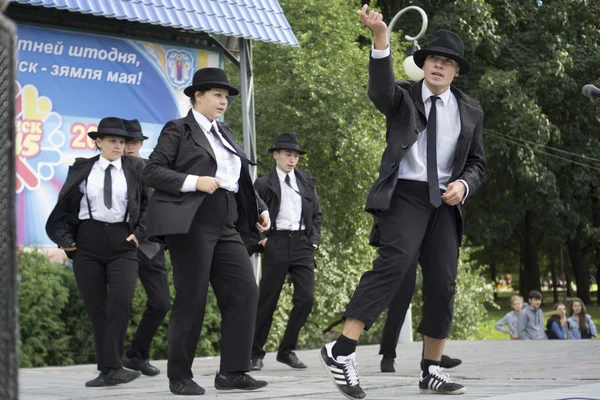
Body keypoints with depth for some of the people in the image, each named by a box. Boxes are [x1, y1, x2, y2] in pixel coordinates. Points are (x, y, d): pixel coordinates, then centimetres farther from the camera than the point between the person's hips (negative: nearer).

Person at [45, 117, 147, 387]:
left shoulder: (135, 169, 6)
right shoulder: (82, 169, 7)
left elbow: (149, 203, 7)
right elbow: (64, 206, 10)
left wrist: (139, 233, -4)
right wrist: (64, 238, 0)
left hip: (122, 243, -1)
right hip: (87, 243, 1)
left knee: (121, 301, -17)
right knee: (95, 307, 2)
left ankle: (111, 368, -12)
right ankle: (108, 370, 9)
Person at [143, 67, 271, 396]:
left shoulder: (225, 134, 22)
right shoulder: (178, 130, 1)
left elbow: (240, 181, 23)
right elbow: (152, 171, -7)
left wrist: (260, 209, 10)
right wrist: (194, 181, -17)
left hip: (226, 225, 7)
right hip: (190, 221, -7)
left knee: (244, 291, -4)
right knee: (191, 299, -4)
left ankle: (232, 372, 0)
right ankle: (179, 376, 7)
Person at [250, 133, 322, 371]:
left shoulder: (306, 181, 12)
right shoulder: (264, 184, 1)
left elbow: (317, 214, 17)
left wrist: (313, 241, 7)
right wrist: (261, 239, -7)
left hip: (302, 243, 3)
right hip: (276, 244, -3)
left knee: (305, 298, -6)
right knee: (267, 301, 0)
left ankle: (287, 350, 7)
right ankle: (255, 353, 11)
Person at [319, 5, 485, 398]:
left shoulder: (471, 111, 12)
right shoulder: (403, 96, 2)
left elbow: (476, 163, 18)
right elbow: (381, 88, -22)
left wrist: (463, 185, -7)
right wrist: (381, 36, -39)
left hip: (444, 202, 5)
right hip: (404, 194, -5)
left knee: (443, 283, 2)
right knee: (394, 263, -25)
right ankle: (342, 351, -28)